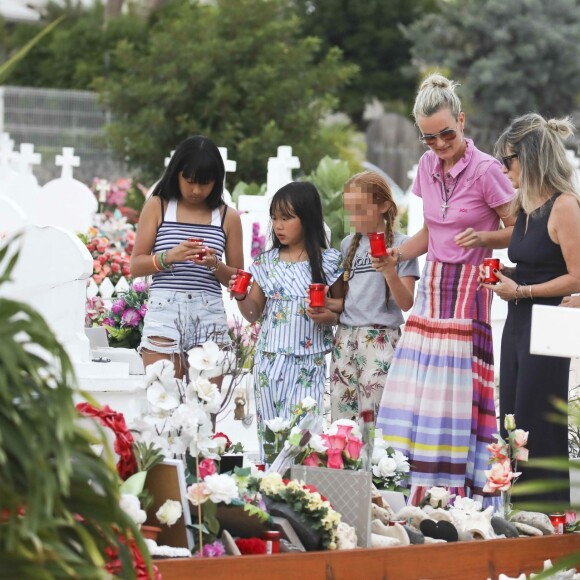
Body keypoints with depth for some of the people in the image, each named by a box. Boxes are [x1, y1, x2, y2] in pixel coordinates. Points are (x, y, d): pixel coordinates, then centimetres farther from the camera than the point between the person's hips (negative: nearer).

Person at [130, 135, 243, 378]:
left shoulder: (228, 217, 9)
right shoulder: (157, 207, 7)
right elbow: (136, 266, 4)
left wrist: (215, 265, -8)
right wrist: (169, 256, -14)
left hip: (209, 315, 1)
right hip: (164, 311, -1)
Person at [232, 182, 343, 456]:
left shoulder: (328, 261, -1)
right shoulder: (267, 262, 8)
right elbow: (254, 312, 12)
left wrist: (329, 317, -15)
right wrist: (241, 297, -8)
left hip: (309, 361, -3)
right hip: (270, 360, 3)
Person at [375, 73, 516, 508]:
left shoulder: (486, 170, -11)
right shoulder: (428, 166, 8)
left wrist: (482, 236, -22)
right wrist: (397, 254, 4)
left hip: (469, 291, -6)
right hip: (433, 285, 6)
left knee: (461, 395, -8)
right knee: (416, 394, 0)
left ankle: (468, 501, -3)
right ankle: (420, 500, 5)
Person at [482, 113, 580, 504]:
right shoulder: (526, 205, 12)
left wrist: (522, 291, -15)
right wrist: (504, 279, 9)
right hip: (517, 325, 9)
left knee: (539, 432, -4)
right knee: (512, 428, 11)